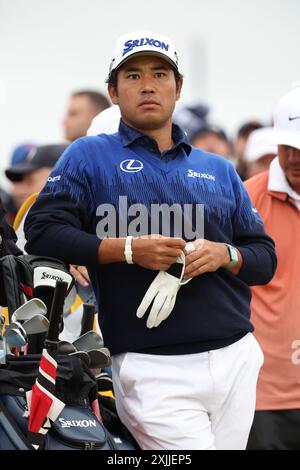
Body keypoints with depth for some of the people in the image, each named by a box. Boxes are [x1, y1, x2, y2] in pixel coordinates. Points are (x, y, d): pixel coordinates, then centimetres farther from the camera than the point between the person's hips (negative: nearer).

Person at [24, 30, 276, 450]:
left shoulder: (219, 170, 19)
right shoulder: (89, 156, 8)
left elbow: (265, 257, 17)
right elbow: (42, 232, -5)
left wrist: (224, 255, -5)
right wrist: (127, 249, -15)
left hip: (237, 358, 5)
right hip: (153, 370, -5)